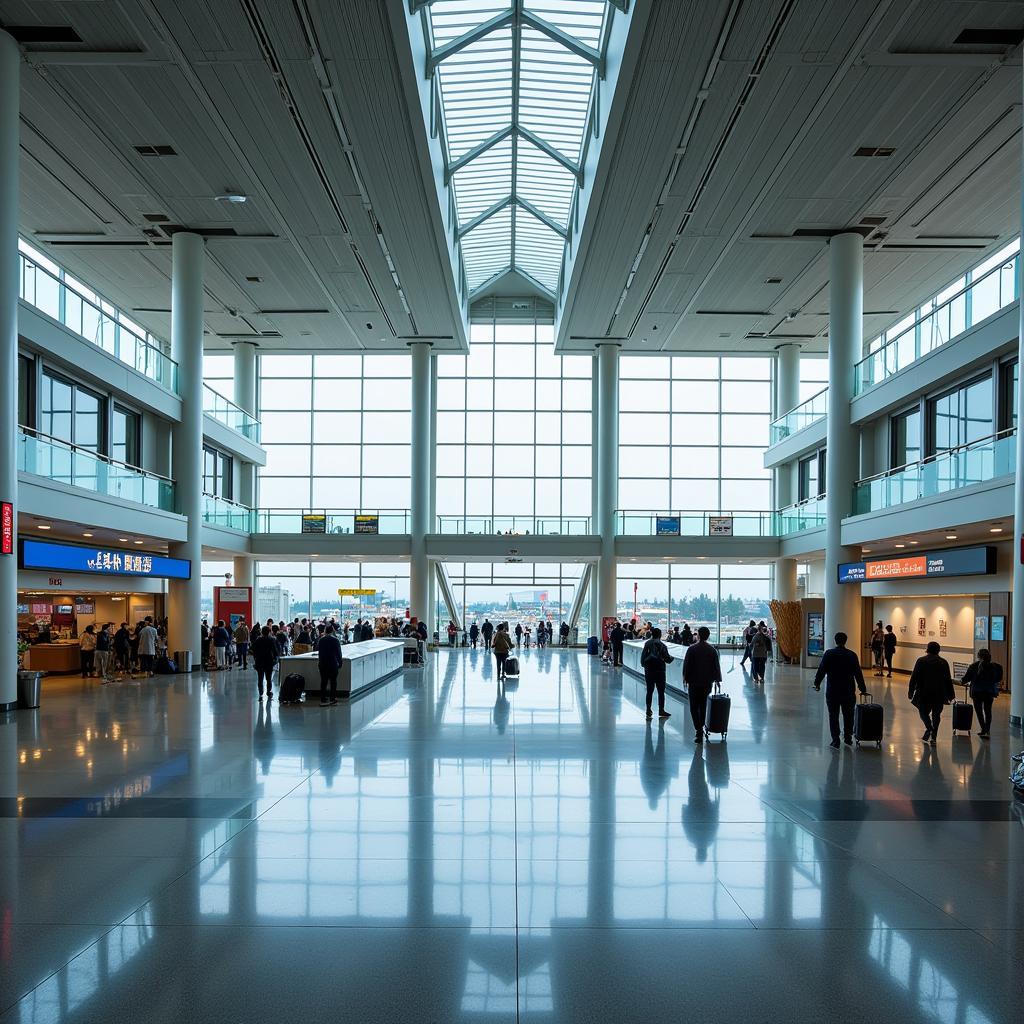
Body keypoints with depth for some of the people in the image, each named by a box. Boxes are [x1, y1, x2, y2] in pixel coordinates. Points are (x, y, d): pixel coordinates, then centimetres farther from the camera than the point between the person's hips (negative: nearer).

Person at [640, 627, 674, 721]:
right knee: (661, 691, 7)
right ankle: (661, 711, 12)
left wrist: (644, 665, 14)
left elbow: (643, 657, 1)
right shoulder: (661, 645, -13)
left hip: (648, 671, 4)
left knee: (649, 691, 10)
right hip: (659, 671, -4)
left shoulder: (647, 644, -2)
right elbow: (667, 659, -8)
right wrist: (672, 658, 13)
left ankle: (648, 711, 12)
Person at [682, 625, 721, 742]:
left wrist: (685, 678, 3)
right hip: (707, 682, 4)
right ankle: (701, 727, 26)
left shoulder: (692, 649, -9)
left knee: (694, 707, -2)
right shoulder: (712, 650, 2)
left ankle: (699, 730, -14)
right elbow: (716, 666, 4)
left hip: (694, 682, -4)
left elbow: (686, 665, -7)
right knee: (703, 705, 19)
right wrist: (717, 679, 10)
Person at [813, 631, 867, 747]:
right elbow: (858, 673, 2)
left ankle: (835, 739, 2)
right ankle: (848, 737, 18)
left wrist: (817, 683, 8)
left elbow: (821, 670, -4)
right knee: (848, 714, 15)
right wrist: (862, 688, 10)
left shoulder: (829, 654, -4)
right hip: (848, 690, 1)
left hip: (832, 691, -1)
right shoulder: (852, 655, -1)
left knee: (833, 715, 4)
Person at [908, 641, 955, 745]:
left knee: (923, 711, 10)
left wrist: (911, 692, 1)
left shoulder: (921, 661, -3)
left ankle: (929, 728, -17)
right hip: (939, 694, 2)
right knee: (936, 715, 10)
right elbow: (948, 680, 8)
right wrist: (950, 695, 14)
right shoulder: (943, 662, 5)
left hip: (924, 693, -2)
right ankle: (933, 737, 9)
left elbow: (914, 678, -5)